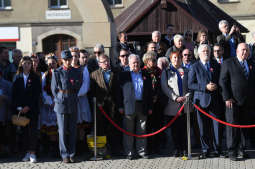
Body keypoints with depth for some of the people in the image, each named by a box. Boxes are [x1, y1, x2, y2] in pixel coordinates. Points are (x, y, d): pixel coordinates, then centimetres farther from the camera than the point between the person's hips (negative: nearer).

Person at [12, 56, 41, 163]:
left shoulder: (35, 78, 3)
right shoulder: (17, 78, 10)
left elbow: (37, 94, -3)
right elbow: (14, 94, 7)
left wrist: (28, 107, -10)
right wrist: (18, 108, -6)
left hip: (32, 109, -2)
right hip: (20, 109, 2)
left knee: (32, 130, -6)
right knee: (24, 131, 4)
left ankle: (32, 153, -5)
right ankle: (27, 152, 10)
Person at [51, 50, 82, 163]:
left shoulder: (77, 72, 7)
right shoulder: (57, 73, 0)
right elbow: (54, 89, 5)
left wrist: (74, 98, 8)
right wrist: (59, 100, 1)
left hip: (73, 105, 2)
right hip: (61, 104, -2)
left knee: (73, 131, 5)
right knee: (63, 131, -1)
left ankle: (72, 155, 13)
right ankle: (65, 155, 6)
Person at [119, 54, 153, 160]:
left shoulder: (146, 76, 12)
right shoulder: (124, 75, 4)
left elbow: (150, 92, 12)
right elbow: (120, 91, 0)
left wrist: (150, 107, 6)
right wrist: (120, 106, -7)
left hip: (143, 106, 2)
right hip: (129, 107, -2)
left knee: (142, 130, 8)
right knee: (128, 131, 2)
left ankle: (141, 151, 17)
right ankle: (129, 152, 9)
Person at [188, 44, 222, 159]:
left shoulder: (216, 65, 12)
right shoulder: (195, 67, 3)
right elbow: (190, 85, -4)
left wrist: (216, 87, -1)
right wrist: (205, 87, -13)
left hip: (215, 100, 2)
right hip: (201, 100, -2)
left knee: (215, 125, 0)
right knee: (203, 127, 1)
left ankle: (215, 149, 9)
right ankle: (205, 149, 10)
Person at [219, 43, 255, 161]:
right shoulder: (228, 63, 1)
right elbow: (223, 81, -4)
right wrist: (227, 98, -11)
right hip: (233, 101, -4)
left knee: (244, 126, 8)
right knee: (232, 125, -2)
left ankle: (241, 150, 16)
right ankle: (232, 151, 4)